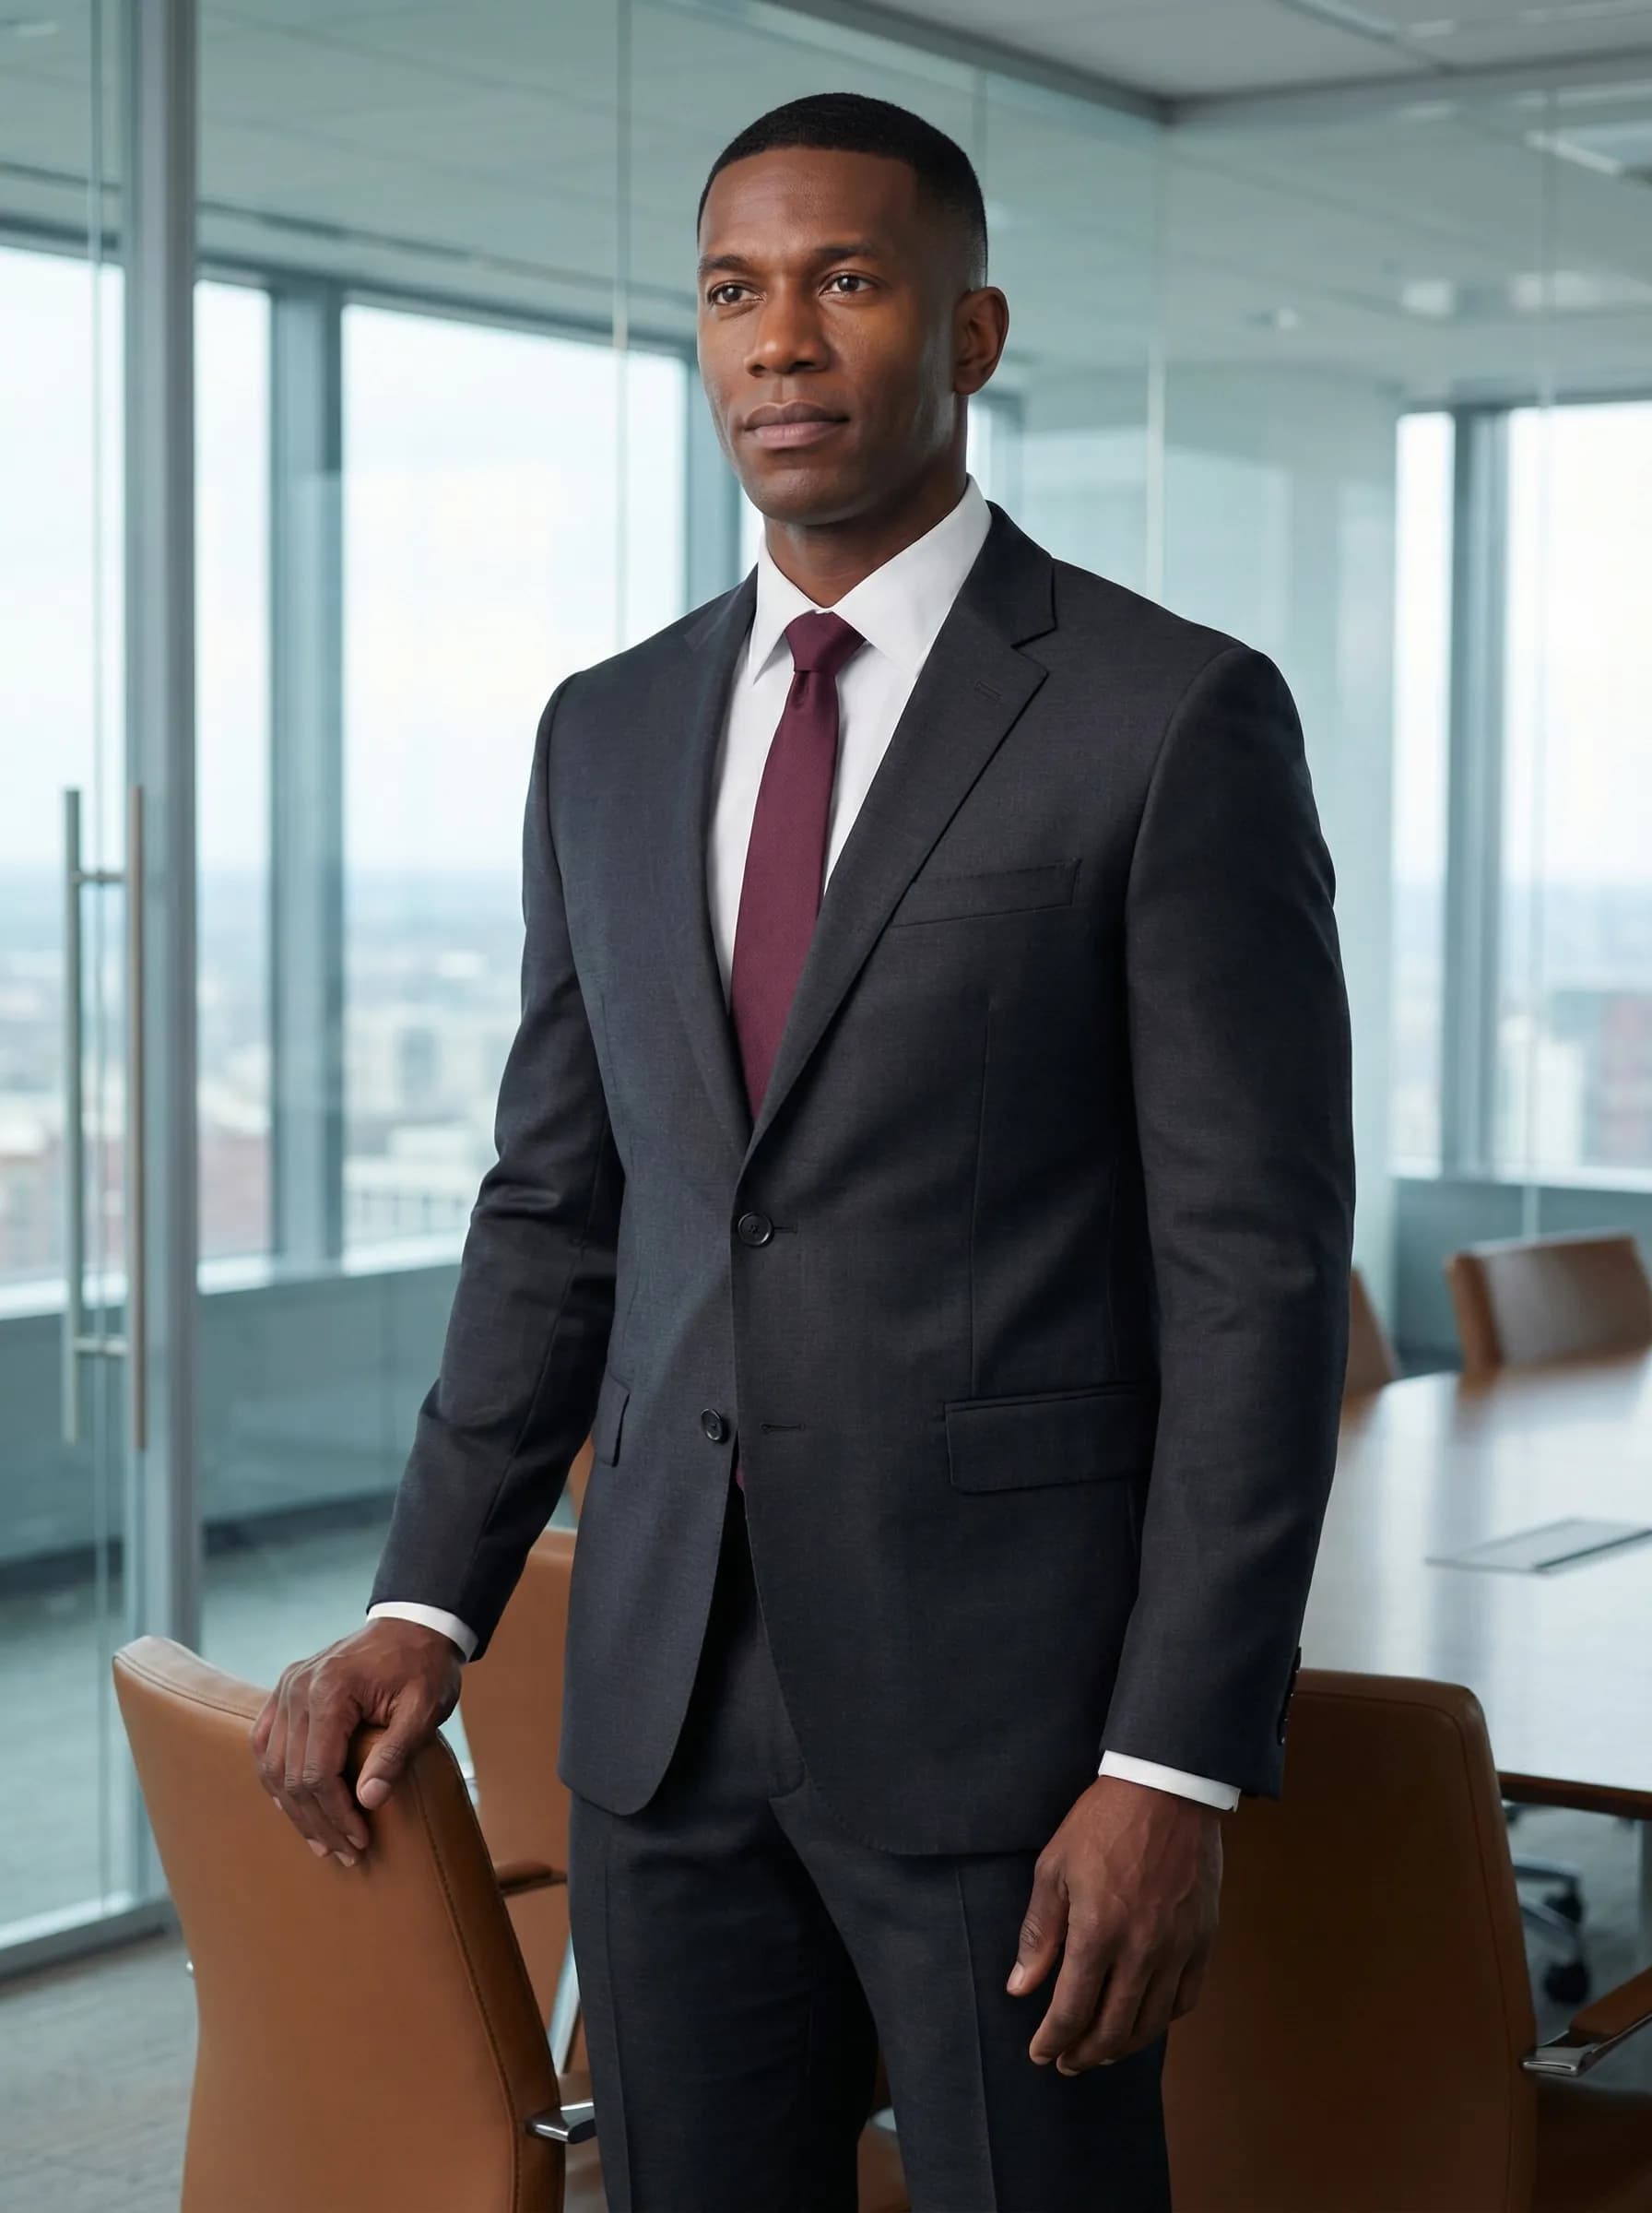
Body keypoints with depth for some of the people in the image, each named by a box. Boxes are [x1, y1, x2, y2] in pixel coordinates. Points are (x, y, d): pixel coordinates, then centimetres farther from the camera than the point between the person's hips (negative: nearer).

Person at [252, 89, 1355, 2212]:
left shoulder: (1175, 717, -6)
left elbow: (1258, 1267, -9)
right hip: (665, 1699, 5)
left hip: (1008, 1705, -5)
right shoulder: (607, 736, 11)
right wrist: (428, 1602, 3)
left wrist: (1177, 1769, -14)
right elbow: (554, 1208, 14)